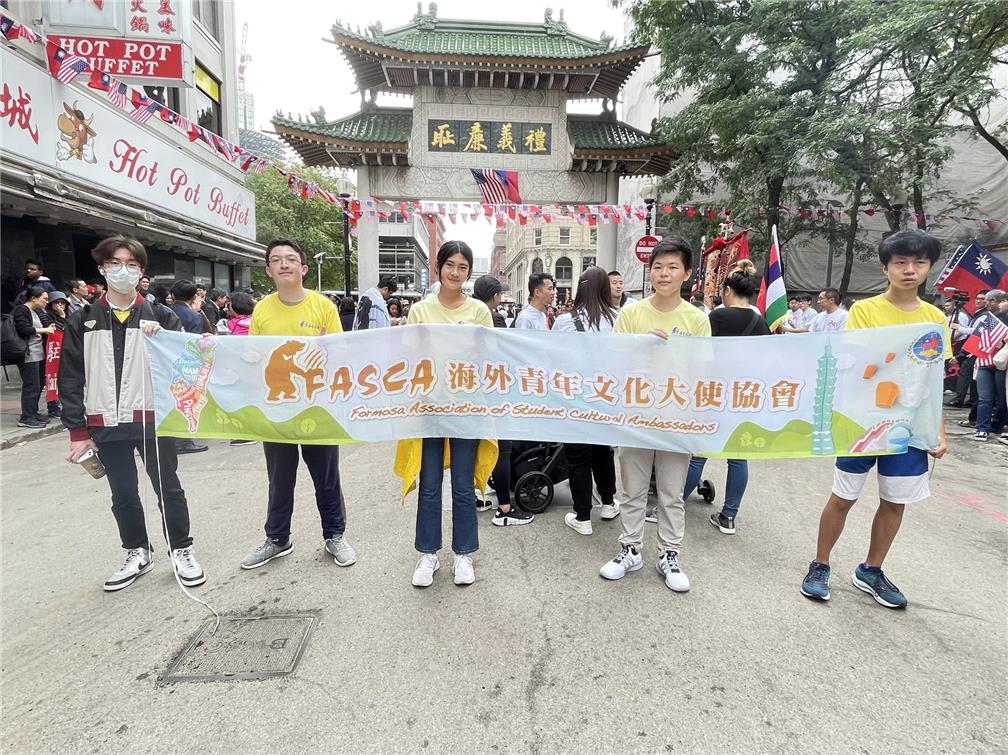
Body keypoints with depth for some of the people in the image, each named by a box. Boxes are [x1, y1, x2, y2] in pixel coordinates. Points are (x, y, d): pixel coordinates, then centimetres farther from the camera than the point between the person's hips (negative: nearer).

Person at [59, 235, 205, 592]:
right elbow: (70, 379, 4)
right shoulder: (83, 321, 4)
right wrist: (78, 431, 0)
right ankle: (137, 553, 31)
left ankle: (182, 550, 21)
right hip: (106, 424, 2)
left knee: (168, 487, 6)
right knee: (123, 493, 14)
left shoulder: (159, 317, 1)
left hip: (152, 419, -2)